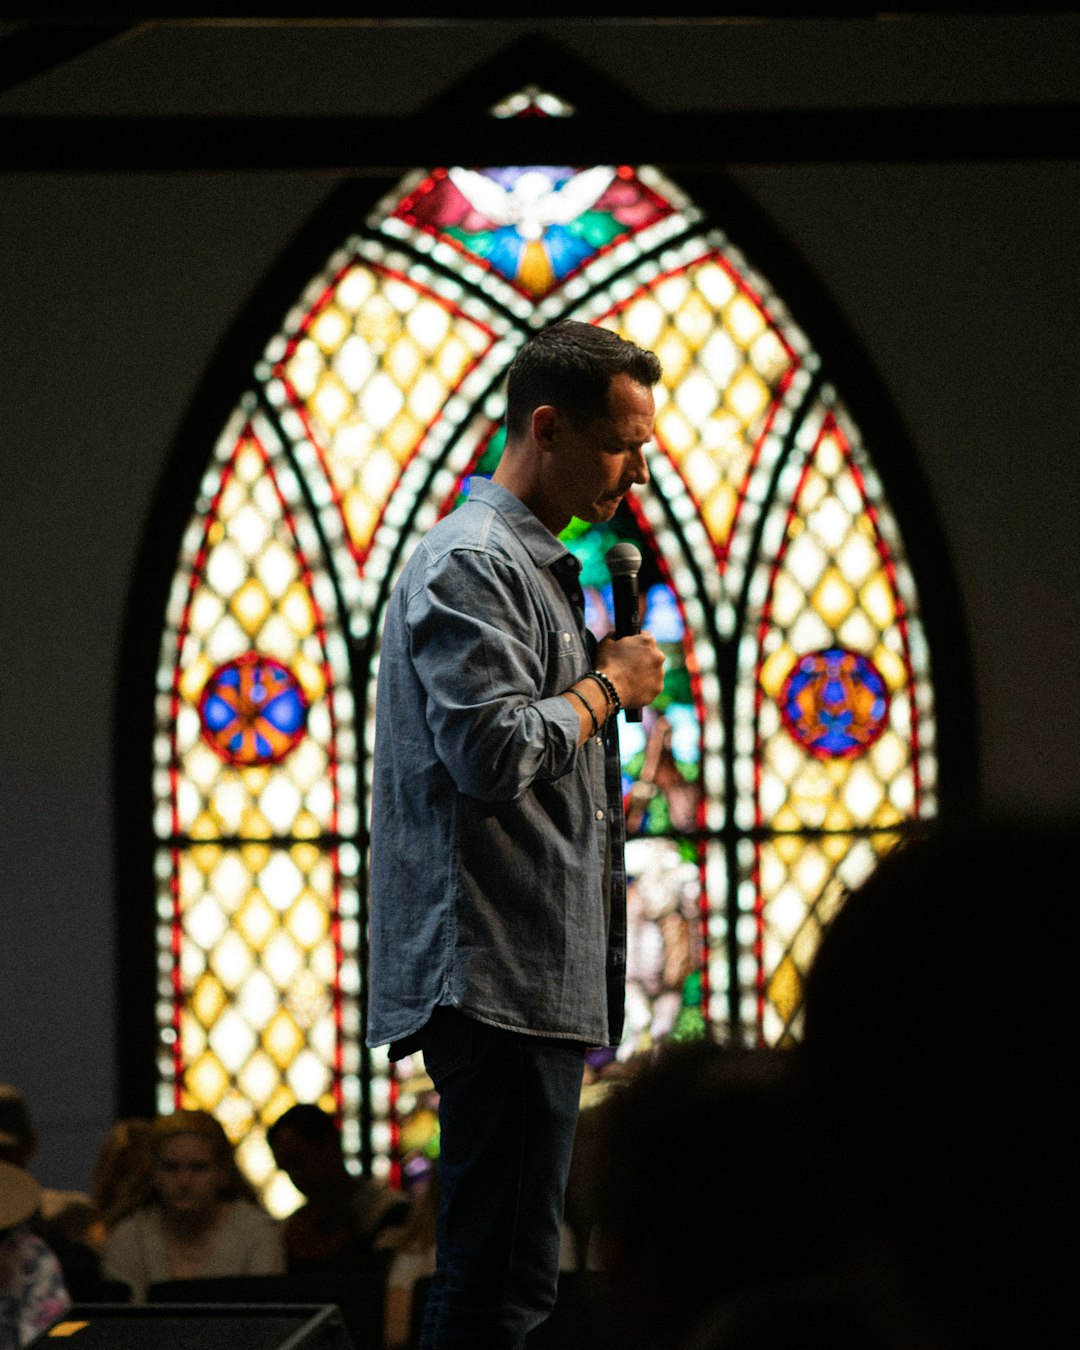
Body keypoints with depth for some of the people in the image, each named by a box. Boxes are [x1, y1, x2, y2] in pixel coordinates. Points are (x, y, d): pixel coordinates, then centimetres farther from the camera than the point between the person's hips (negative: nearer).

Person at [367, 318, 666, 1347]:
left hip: (535, 981, 11)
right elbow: (494, 752, -22)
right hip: (496, 980, -11)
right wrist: (608, 684, -9)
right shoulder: (471, 562, -11)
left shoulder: (532, 564, 23)